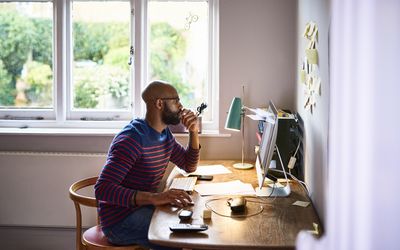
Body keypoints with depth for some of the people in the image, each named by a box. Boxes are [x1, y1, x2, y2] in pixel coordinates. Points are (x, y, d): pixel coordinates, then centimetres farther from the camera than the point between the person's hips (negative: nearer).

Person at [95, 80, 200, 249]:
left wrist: (194, 132, 2)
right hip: (120, 221, -9)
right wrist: (153, 197, -40)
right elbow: (102, 189, -30)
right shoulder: (132, 138, -23)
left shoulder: (165, 134, 6)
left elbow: (189, 166, 19)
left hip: (143, 208, 9)